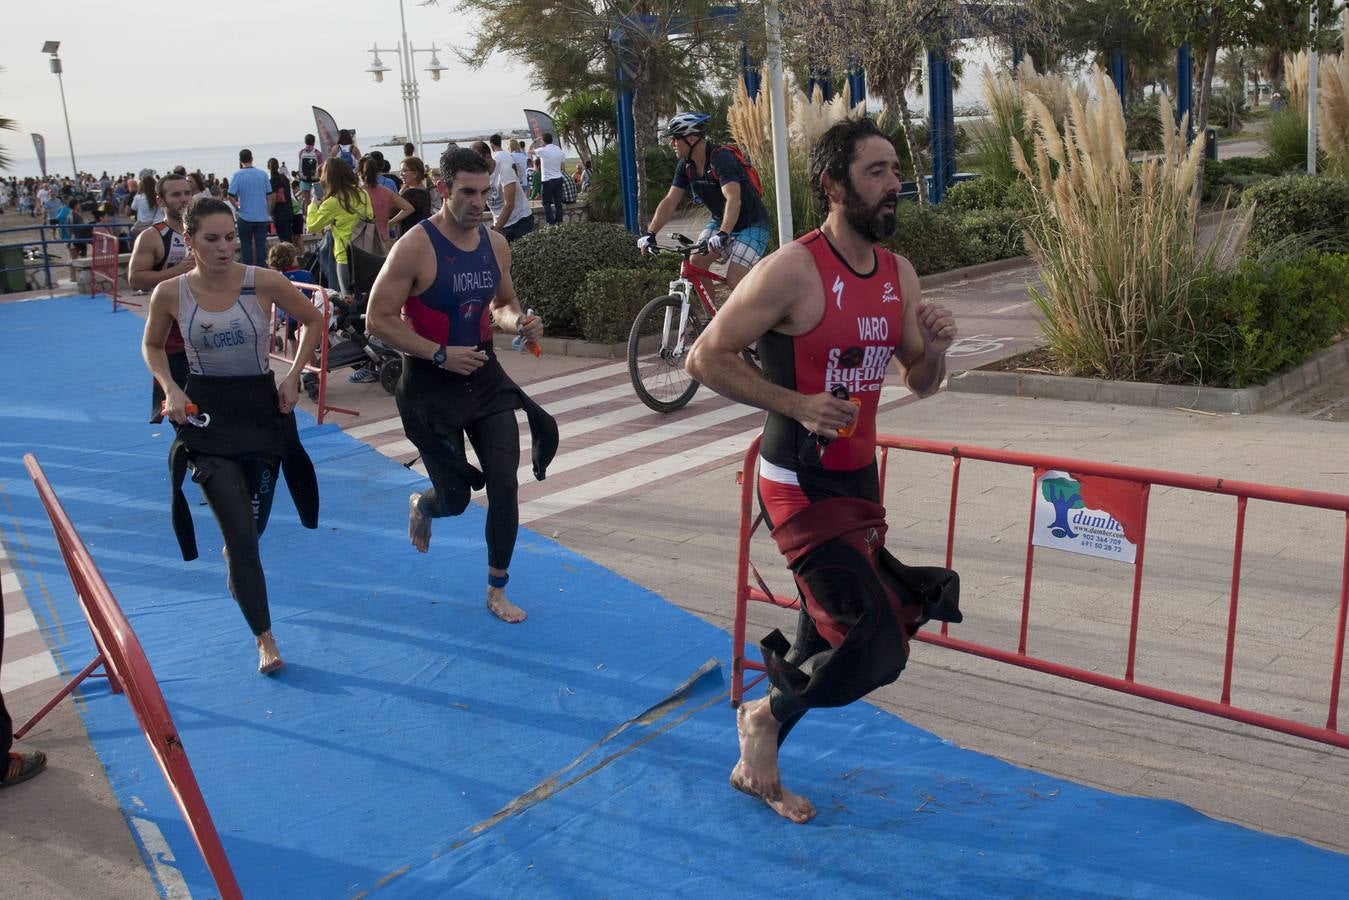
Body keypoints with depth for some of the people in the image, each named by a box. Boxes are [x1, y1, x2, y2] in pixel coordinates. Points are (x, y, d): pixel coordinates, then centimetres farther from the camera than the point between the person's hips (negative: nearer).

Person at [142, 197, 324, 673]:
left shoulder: (263, 282, -12)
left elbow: (313, 320, 3)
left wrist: (293, 376, -5)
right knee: (240, 532, -9)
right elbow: (152, 345, 10)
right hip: (206, 415, -1)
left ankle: (235, 566, 54)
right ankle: (265, 640, 2)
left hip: (262, 408, 1)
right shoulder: (170, 293, -9)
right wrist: (171, 389, -6)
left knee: (251, 524, 14)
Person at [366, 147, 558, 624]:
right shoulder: (415, 247, -17)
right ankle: (421, 506, 45)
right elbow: (378, 320, -16)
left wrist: (519, 322, -7)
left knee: (504, 486, 0)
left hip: (484, 374, 5)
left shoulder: (496, 244, 1)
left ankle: (497, 591, 18)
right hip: (431, 383, -5)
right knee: (456, 497, 4)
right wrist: (439, 354, -23)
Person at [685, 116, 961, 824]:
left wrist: (936, 348, -8)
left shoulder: (899, 275, 5)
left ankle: (756, 765, 38)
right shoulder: (792, 270, -17)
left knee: (827, 642, 17)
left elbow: (920, 383, 14)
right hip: (802, 486, -8)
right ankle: (766, 717, 17)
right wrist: (795, 403, -21)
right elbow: (706, 358, -14)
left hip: (860, 479, 8)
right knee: (877, 650, -13)